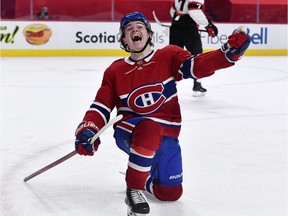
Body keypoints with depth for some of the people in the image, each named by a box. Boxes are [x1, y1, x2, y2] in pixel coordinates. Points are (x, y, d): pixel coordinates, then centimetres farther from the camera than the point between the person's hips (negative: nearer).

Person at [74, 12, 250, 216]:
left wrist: (230, 51, -34)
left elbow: (196, 66, -17)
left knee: (171, 193, 3)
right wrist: (87, 131, -18)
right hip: (129, 131, -2)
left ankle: (142, 176, 37)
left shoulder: (168, 56, 0)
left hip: (166, 135, 3)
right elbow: (101, 107, 2)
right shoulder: (115, 71, 2)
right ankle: (134, 189, -23)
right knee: (150, 128, -40)